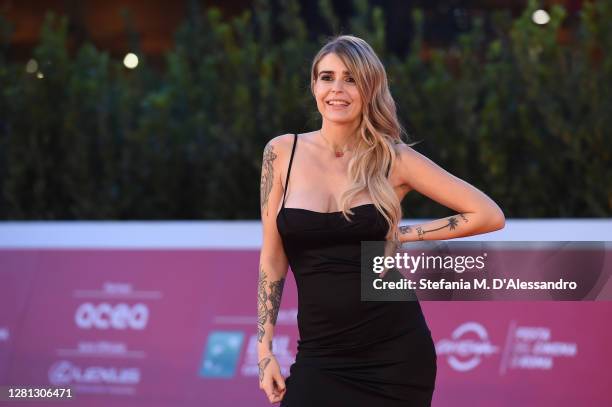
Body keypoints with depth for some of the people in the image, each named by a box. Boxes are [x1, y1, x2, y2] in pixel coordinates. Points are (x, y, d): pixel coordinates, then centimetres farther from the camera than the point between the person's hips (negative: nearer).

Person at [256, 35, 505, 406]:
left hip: (395, 353, -1)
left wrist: (406, 235, 0)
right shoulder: (283, 153, 2)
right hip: (320, 355, 1)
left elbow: (489, 215, 1)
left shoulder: (393, 159, -1)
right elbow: (273, 259, 6)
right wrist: (265, 347, 3)